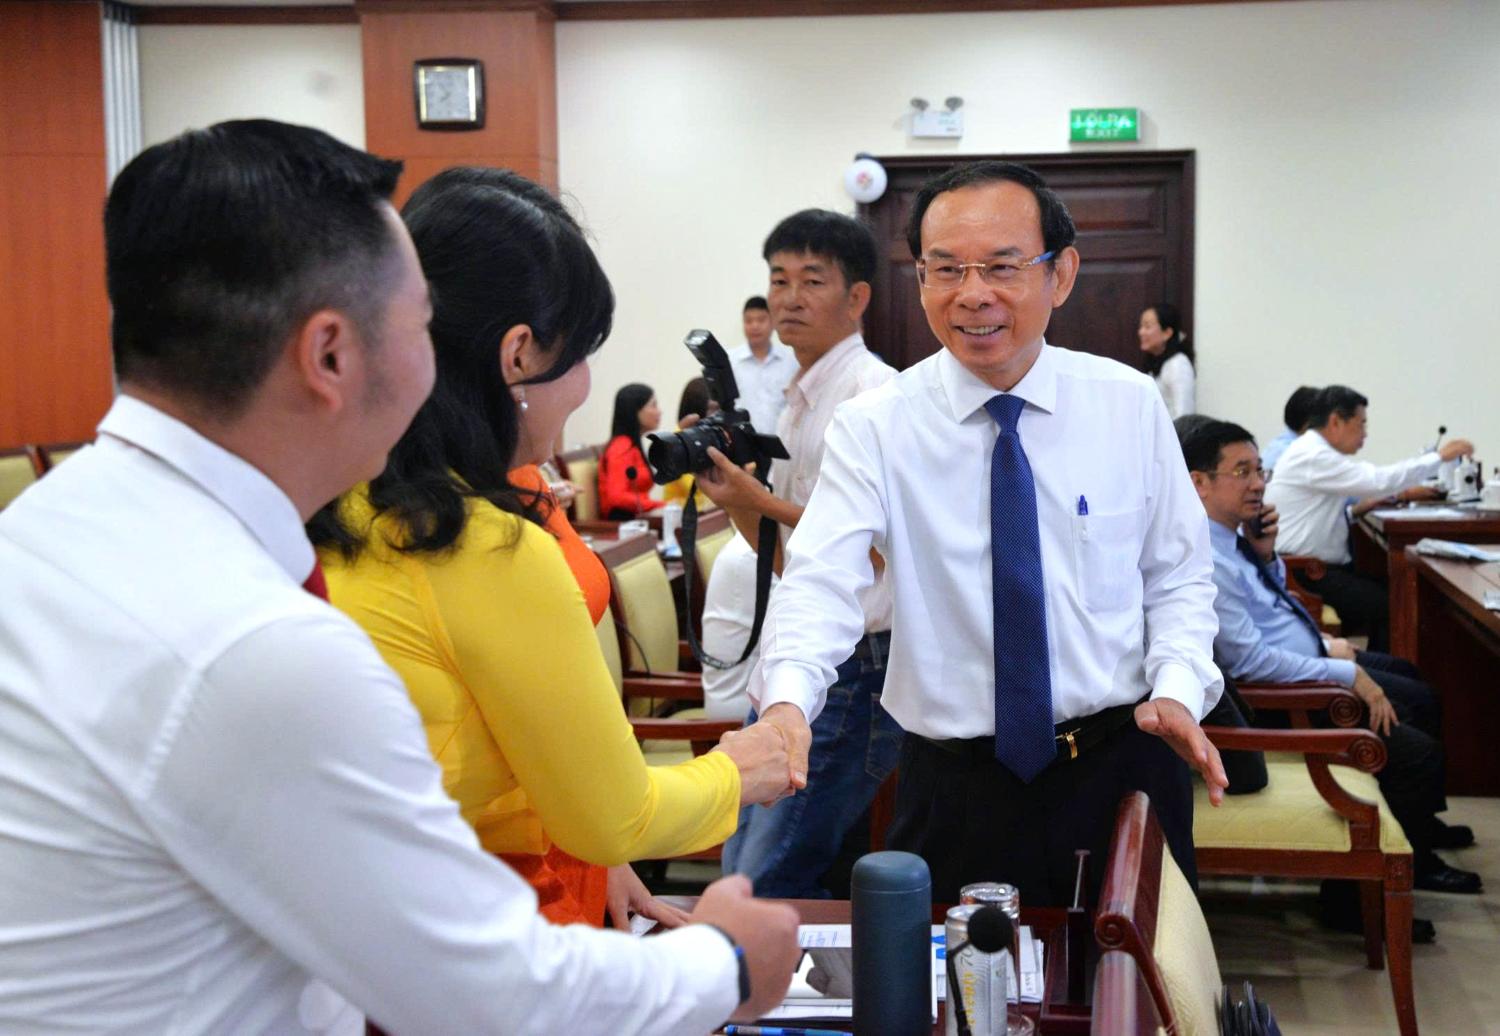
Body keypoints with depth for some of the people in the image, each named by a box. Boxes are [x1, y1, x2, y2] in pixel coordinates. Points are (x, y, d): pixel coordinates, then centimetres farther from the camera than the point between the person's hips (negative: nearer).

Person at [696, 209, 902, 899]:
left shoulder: (873, 391, -11)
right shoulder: (798, 399, 16)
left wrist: (761, 500, -19)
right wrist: (728, 485, 1)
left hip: (851, 670, -9)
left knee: (772, 885, -9)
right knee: (742, 871, 14)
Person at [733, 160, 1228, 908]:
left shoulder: (1131, 406, -1)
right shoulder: (873, 427, -7)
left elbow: (1179, 578, 6)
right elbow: (821, 581, -19)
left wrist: (1177, 688, -12)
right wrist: (787, 700, -37)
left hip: (1122, 768, 2)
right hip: (955, 787, -1)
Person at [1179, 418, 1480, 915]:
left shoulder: (1233, 534, 3)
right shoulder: (1206, 561, -28)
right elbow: (1248, 658, -30)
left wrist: (1266, 553, -2)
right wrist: (1346, 674, -23)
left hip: (1312, 658, 11)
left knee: (1414, 687, 25)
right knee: (1417, 753, -15)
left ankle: (1423, 826, 41)